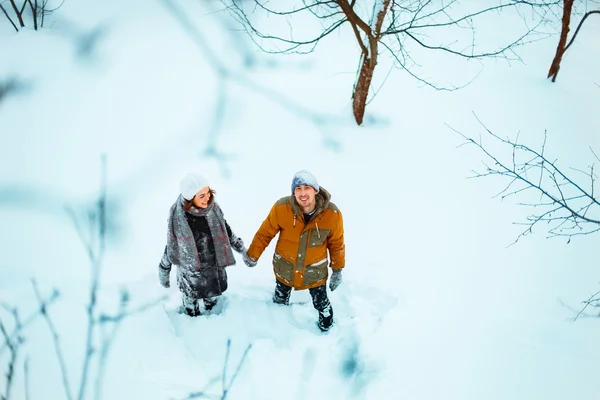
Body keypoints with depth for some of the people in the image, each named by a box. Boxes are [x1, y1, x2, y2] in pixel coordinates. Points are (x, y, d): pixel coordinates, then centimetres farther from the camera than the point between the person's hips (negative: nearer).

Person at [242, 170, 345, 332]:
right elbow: (265, 233, -12)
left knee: (321, 303, 19)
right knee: (280, 300, 29)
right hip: (284, 267, 1)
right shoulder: (281, 208, -29)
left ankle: (326, 328, 53)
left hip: (315, 270, -1)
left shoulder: (332, 214, -25)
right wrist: (252, 256, 0)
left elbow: (336, 243, -8)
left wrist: (337, 269, 2)